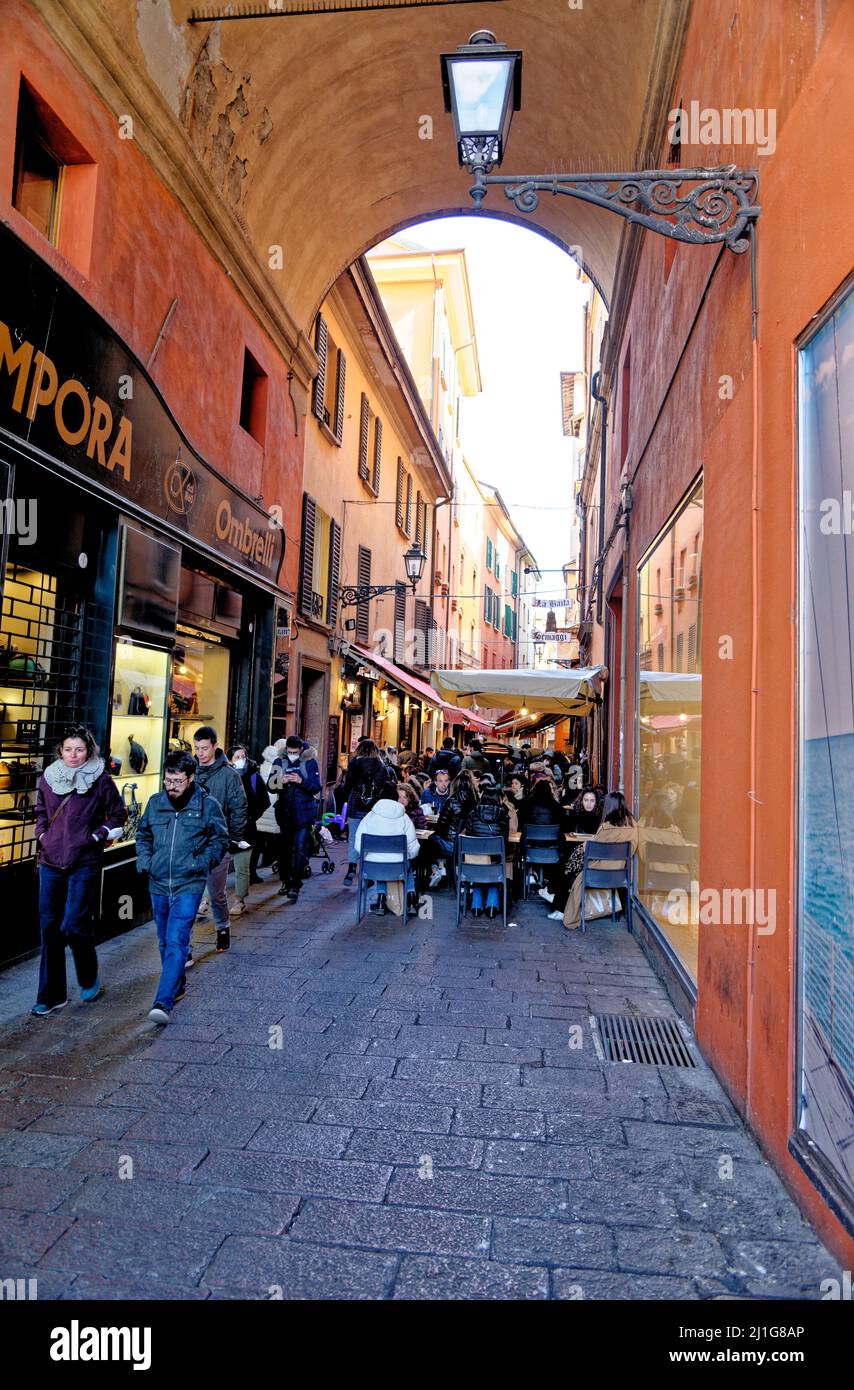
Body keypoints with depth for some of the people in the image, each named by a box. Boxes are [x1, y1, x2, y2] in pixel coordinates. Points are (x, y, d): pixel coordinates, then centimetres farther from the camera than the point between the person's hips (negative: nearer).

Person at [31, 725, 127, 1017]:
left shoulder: (101, 779, -5)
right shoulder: (47, 778, 6)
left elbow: (118, 814, 4)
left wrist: (97, 836, -7)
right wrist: (42, 835, 7)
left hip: (85, 864, -4)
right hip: (51, 861, 4)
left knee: (74, 926, -8)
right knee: (49, 928, 6)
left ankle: (90, 980, 20)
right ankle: (51, 996, 18)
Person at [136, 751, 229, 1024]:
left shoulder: (208, 804, -7)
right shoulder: (155, 802, 3)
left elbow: (220, 840, 2)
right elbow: (143, 834, 18)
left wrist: (200, 864, -11)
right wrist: (144, 861, 3)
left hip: (189, 885, -5)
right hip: (158, 883, 5)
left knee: (176, 942, -12)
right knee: (165, 941, 18)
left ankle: (163, 1002, -13)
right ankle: (177, 986, 37)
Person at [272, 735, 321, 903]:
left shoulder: (310, 762, -2)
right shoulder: (279, 762, 5)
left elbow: (316, 788, -5)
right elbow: (270, 787, 2)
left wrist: (301, 781, -22)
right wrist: (281, 781, -19)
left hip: (303, 813, -3)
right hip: (285, 812, 3)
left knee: (299, 849, -9)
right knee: (284, 848, 11)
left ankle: (295, 886, -7)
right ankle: (286, 881, 26)